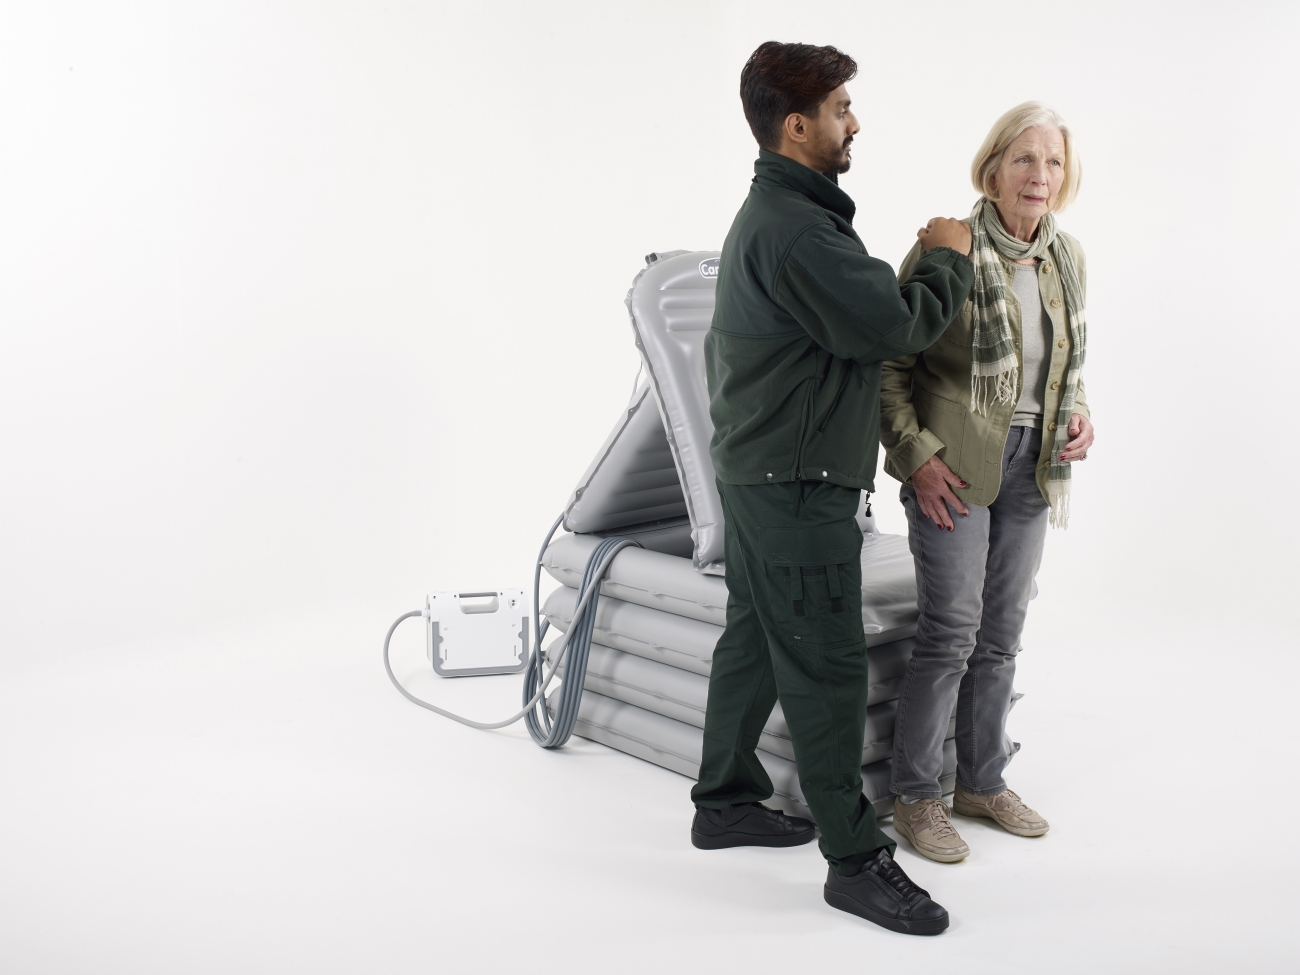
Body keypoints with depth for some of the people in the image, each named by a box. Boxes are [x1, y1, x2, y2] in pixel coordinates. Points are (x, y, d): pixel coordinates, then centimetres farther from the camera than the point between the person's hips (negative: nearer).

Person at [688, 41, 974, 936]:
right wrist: (948, 259, -6)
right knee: (827, 666, -4)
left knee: (754, 640, 18)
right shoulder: (797, 231, -21)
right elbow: (900, 326, -23)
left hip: (756, 469, 11)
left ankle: (725, 800, 31)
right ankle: (856, 858, 7)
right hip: (796, 483, -11)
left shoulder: (764, 215, 15)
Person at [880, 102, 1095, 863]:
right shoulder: (946, 250, -11)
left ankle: (982, 781, 28)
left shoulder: (1068, 257, 8)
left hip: (1031, 466, 6)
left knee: (1002, 633, 13)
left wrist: (1079, 415, 2)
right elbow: (890, 364, -9)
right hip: (955, 465, -6)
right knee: (951, 634, -5)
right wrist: (916, 455, -16)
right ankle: (916, 796, 12)